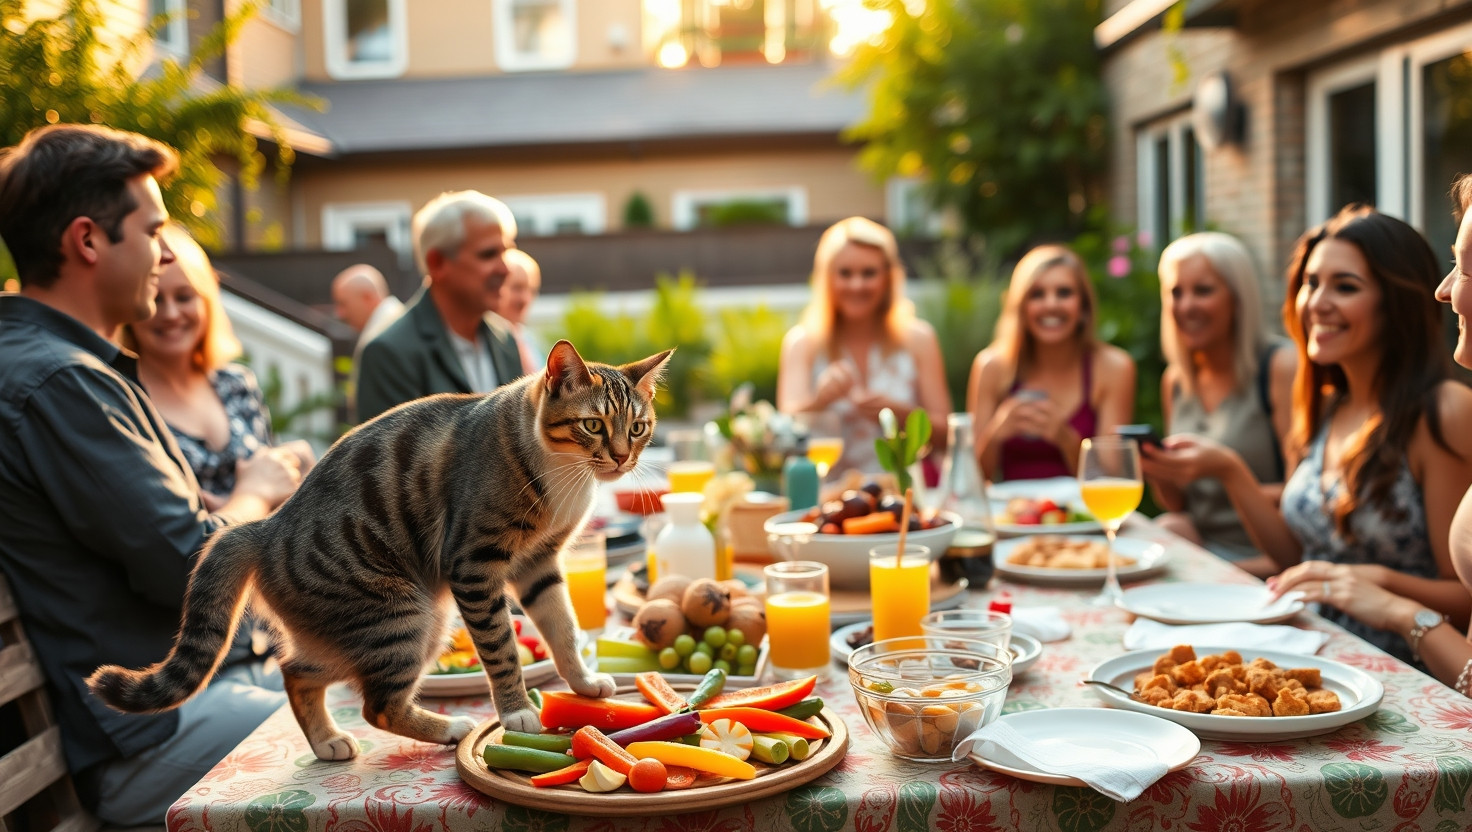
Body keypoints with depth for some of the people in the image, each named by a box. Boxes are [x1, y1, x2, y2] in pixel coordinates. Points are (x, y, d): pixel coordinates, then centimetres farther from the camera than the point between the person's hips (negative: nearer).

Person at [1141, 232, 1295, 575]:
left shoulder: (1280, 367, -9)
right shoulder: (1175, 380, 11)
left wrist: (1218, 474, -25)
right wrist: (1158, 473, -4)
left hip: (1262, 561, -7)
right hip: (1201, 553, 7)